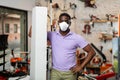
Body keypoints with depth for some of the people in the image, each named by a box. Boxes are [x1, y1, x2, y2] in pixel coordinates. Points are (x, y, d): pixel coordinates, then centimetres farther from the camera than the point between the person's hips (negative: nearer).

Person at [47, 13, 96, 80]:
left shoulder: (76, 38, -4)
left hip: (70, 73, -1)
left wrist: (81, 67, -6)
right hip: (55, 71, 2)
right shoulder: (52, 35, 1)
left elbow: (91, 52, -2)